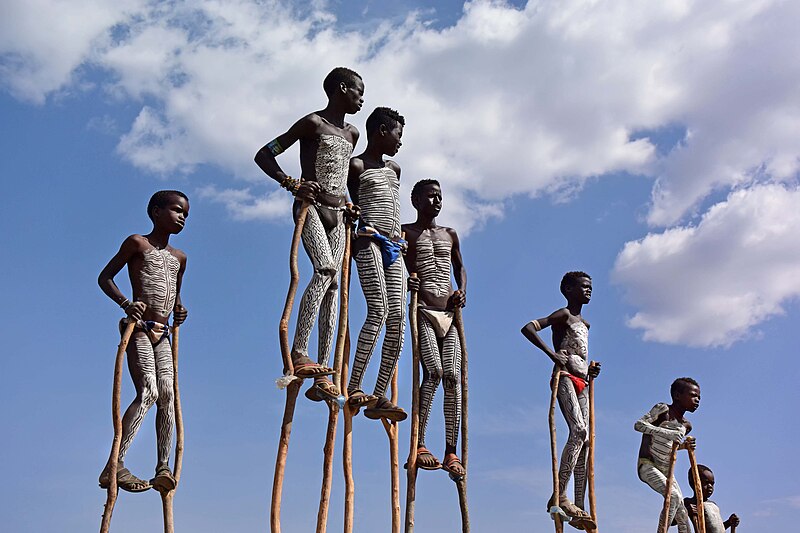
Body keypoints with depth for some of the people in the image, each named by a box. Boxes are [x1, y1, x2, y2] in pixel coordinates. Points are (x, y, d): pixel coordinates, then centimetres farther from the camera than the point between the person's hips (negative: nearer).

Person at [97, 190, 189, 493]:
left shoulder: (179, 258, 20)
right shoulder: (138, 243, 3)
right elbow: (105, 277, 1)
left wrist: (179, 309, 9)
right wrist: (126, 304, -17)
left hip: (162, 333, 6)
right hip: (139, 329, -6)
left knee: (167, 395, -5)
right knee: (148, 392, -20)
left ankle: (163, 468, -4)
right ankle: (114, 466, -21)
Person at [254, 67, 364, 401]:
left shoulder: (351, 134, 20)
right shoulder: (313, 123, -1)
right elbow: (264, 155, -4)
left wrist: (348, 203, 14)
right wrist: (292, 184, -17)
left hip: (337, 212, 7)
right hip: (310, 206, -7)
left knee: (333, 285, -2)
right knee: (325, 268, -28)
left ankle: (321, 376, -3)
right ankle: (298, 353, -29)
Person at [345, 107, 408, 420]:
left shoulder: (394, 169, 25)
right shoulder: (356, 165, 4)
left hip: (393, 247, 7)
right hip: (369, 240, -7)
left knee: (398, 319, -4)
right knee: (378, 311, -20)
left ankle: (379, 397, -3)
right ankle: (353, 389, -20)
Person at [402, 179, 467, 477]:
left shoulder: (450, 235, 21)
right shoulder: (404, 232, 7)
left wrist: (462, 291, 11)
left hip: (448, 314, 4)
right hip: (422, 311, -4)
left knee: (453, 378, -6)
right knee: (434, 372, -20)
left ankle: (451, 452, -4)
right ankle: (419, 445, -11)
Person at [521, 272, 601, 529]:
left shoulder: (585, 324, 26)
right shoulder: (563, 314, 0)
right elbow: (528, 328, -13)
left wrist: (591, 371, 15)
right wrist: (551, 353, -21)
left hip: (581, 382, 9)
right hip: (564, 377, -9)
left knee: (584, 441, 1)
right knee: (579, 430, -26)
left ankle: (579, 509, -1)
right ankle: (559, 495, -28)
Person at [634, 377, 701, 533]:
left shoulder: (686, 426, 9)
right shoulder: (663, 409, -11)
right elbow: (638, 424, -24)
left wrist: (685, 445, 5)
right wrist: (666, 432, -35)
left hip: (667, 470, 8)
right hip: (648, 465, -8)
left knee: (682, 511, 3)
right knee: (674, 496, -27)